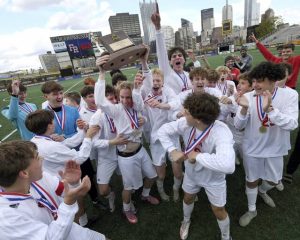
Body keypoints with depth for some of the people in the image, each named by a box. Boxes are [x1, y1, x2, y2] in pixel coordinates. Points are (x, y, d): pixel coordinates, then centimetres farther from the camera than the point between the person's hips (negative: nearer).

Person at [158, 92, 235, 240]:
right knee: (188, 199, 29)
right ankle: (186, 221, 65)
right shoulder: (185, 123, -26)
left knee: (218, 211, 18)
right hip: (191, 173, 5)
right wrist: (172, 150, -26)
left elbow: (227, 165, -56)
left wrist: (197, 156, -44)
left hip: (213, 179, -4)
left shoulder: (221, 132, -41)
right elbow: (163, 131, -12)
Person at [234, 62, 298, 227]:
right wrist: (244, 109, -36)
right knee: (252, 180, 15)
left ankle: (262, 191, 59)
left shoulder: (290, 95, -16)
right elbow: (238, 126, -17)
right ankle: (252, 210, 41)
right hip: (252, 148, -1)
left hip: (275, 148, 1)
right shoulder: (248, 97, -17)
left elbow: (292, 124, -25)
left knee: (273, 180, 23)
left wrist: (270, 109, -39)